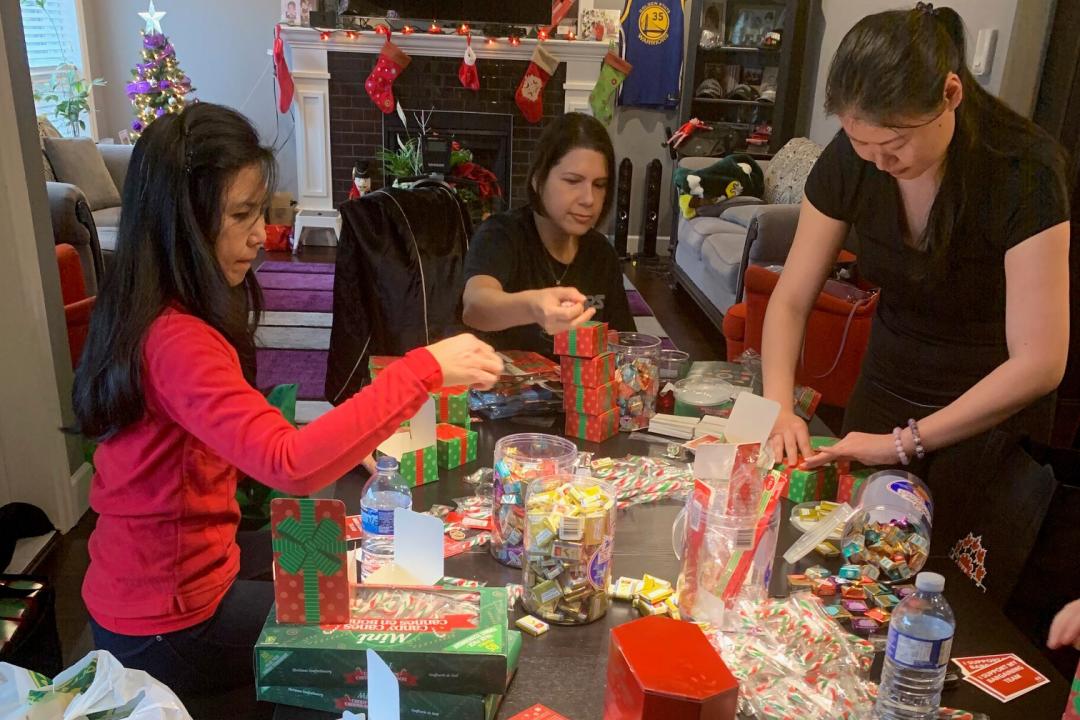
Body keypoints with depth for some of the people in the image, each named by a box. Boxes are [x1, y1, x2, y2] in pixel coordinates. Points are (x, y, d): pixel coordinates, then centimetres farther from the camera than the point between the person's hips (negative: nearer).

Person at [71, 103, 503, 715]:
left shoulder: (149, 313, 1)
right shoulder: (176, 340, -31)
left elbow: (248, 441, 5)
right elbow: (289, 465, -43)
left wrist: (346, 438, -7)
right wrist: (422, 370, -39)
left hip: (152, 580, 8)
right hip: (170, 623, -8)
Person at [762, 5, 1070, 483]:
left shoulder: (1025, 170, -25)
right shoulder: (849, 158, -15)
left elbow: (1039, 363, -27)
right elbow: (790, 301, -9)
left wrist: (906, 442, -28)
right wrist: (779, 407, -23)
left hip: (994, 409, -3)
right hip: (885, 386, 3)